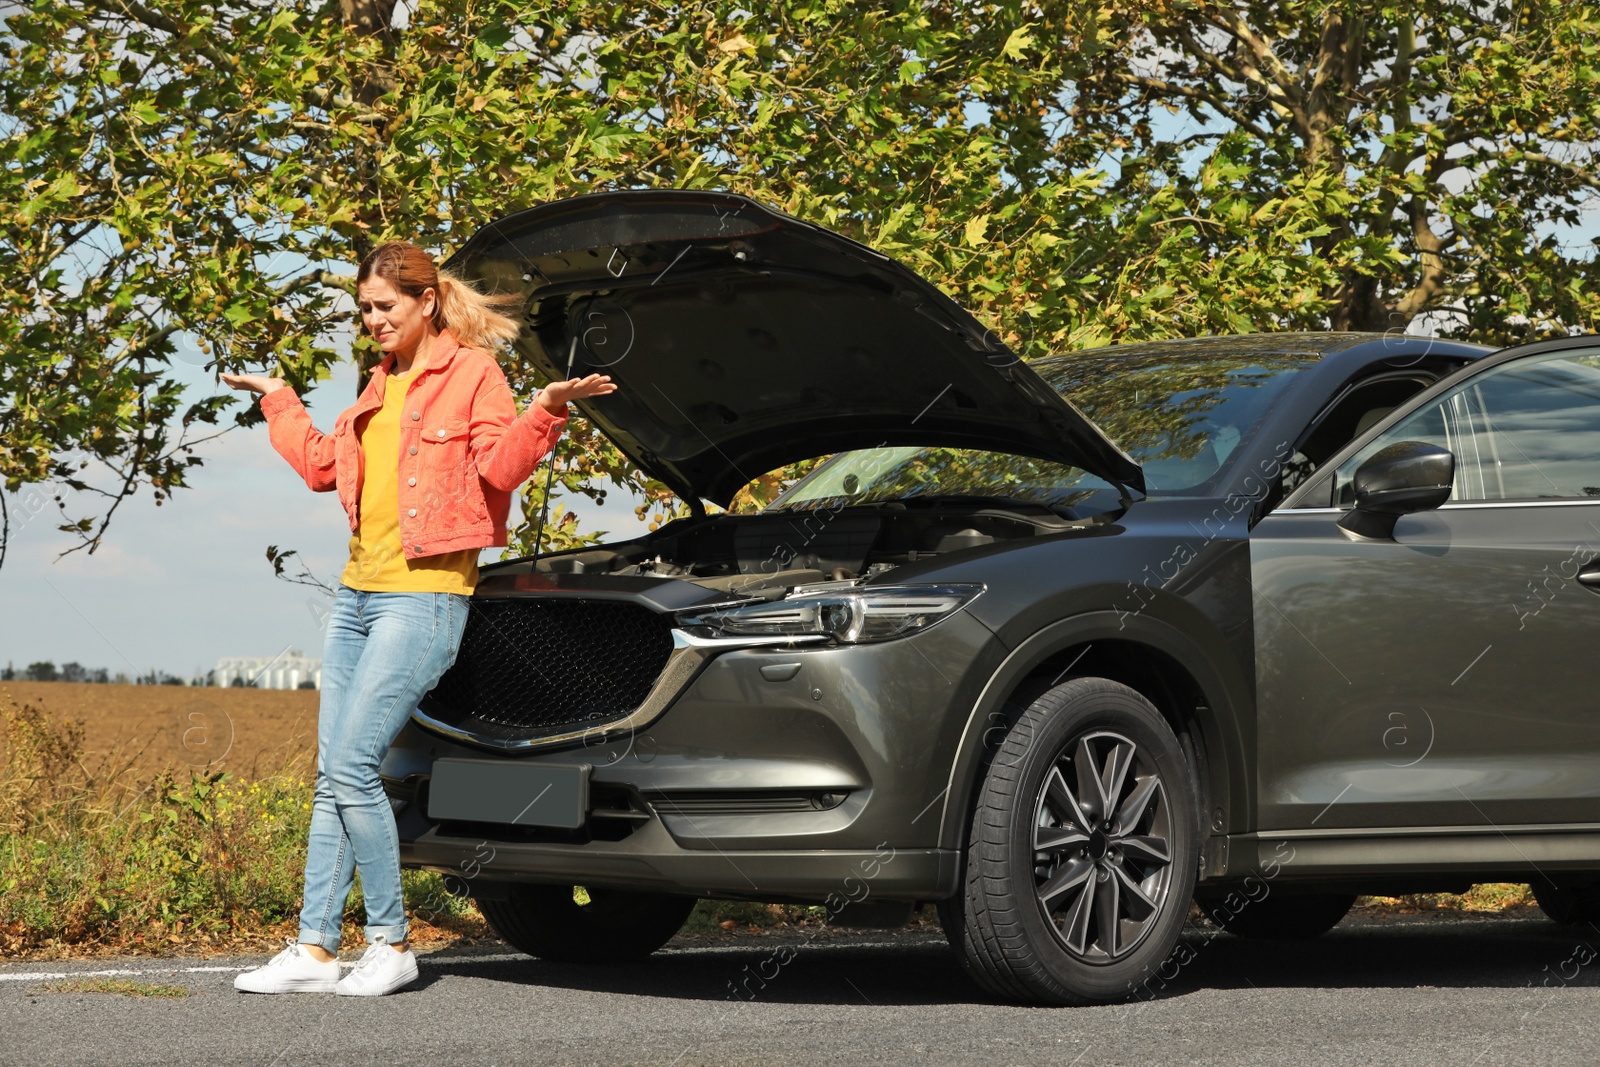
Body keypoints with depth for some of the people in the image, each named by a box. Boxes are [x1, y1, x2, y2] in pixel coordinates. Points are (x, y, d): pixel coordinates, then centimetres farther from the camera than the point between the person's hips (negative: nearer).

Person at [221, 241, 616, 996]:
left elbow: (500, 466, -15)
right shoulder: (381, 386, 19)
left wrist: (546, 410, -30)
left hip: (423, 595, -8)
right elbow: (322, 466, 27)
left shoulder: (472, 374, -4)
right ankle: (314, 949, 9)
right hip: (357, 592, 8)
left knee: (352, 769, -14)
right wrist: (277, 401, 33)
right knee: (332, 778, 6)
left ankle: (391, 945, -3)